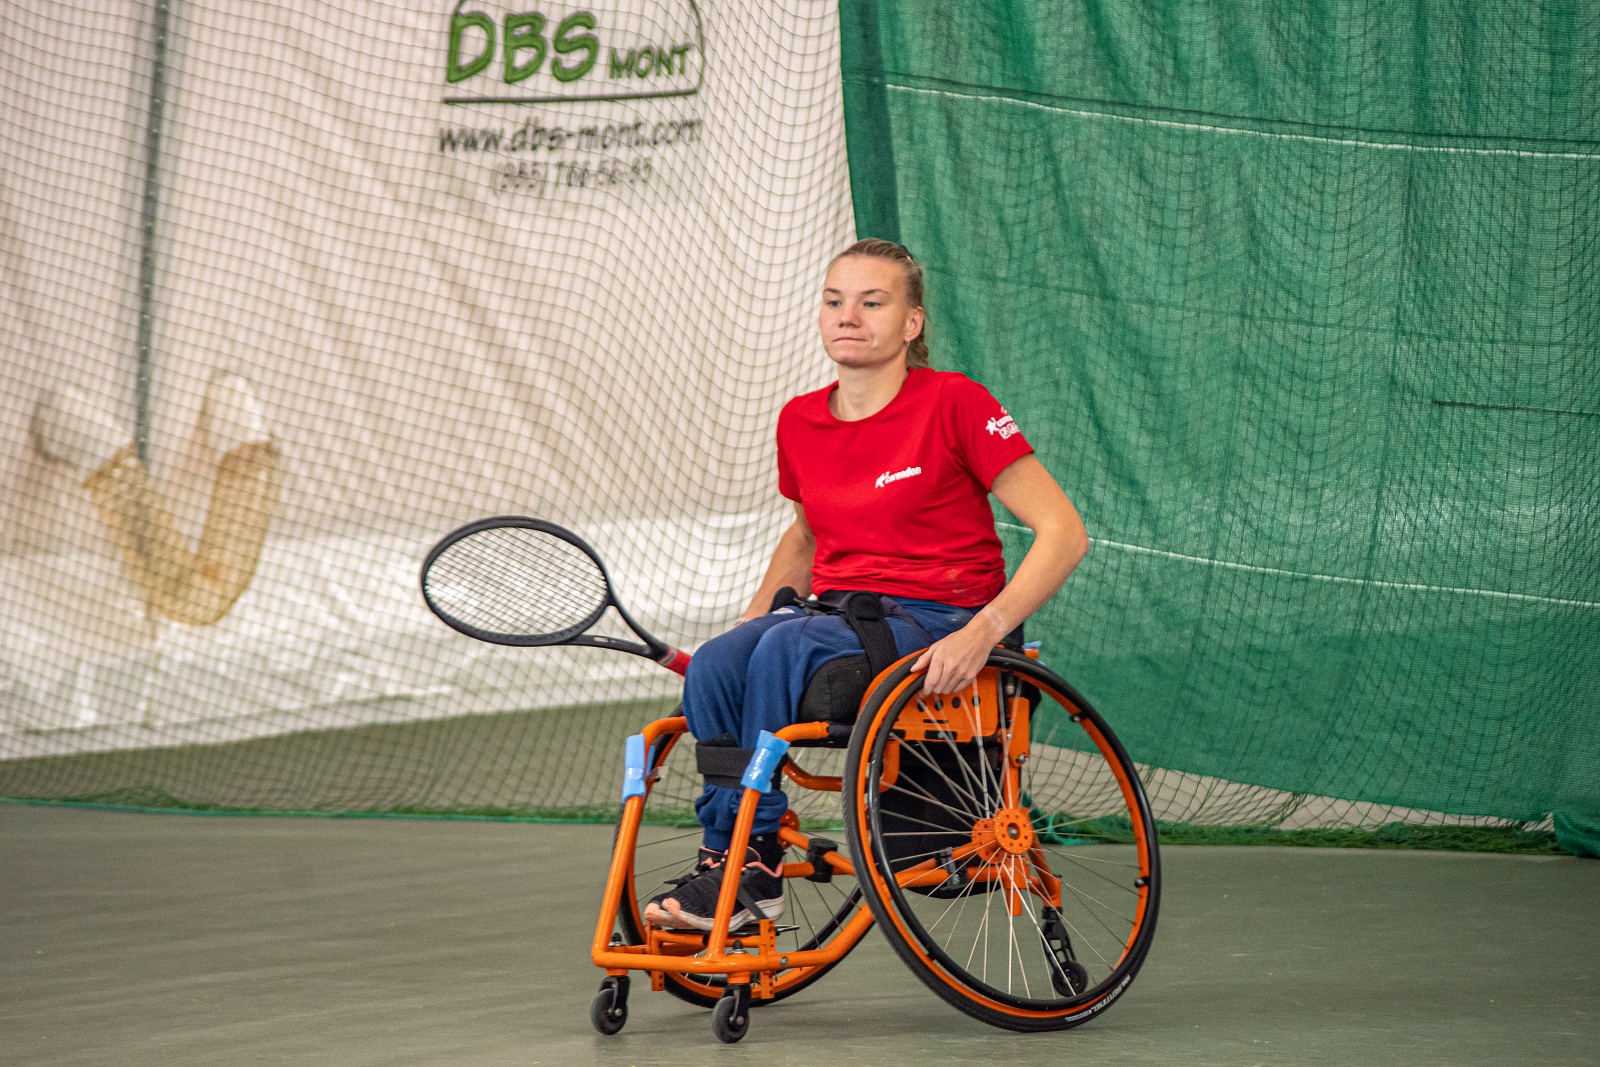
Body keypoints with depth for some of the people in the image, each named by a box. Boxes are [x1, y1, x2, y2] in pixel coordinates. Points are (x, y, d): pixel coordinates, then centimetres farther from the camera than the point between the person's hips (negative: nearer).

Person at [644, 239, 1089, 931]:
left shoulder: (954, 405, -8)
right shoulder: (799, 422, 10)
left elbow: (1064, 532, -11)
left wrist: (981, 633, -24)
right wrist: (754, 615, 11)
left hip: (933, 622, -5)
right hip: (836, 615, 5)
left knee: (785, 649, -33)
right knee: (713, 666, -26)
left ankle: (752, 865, -25)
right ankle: (723, 857, -24)